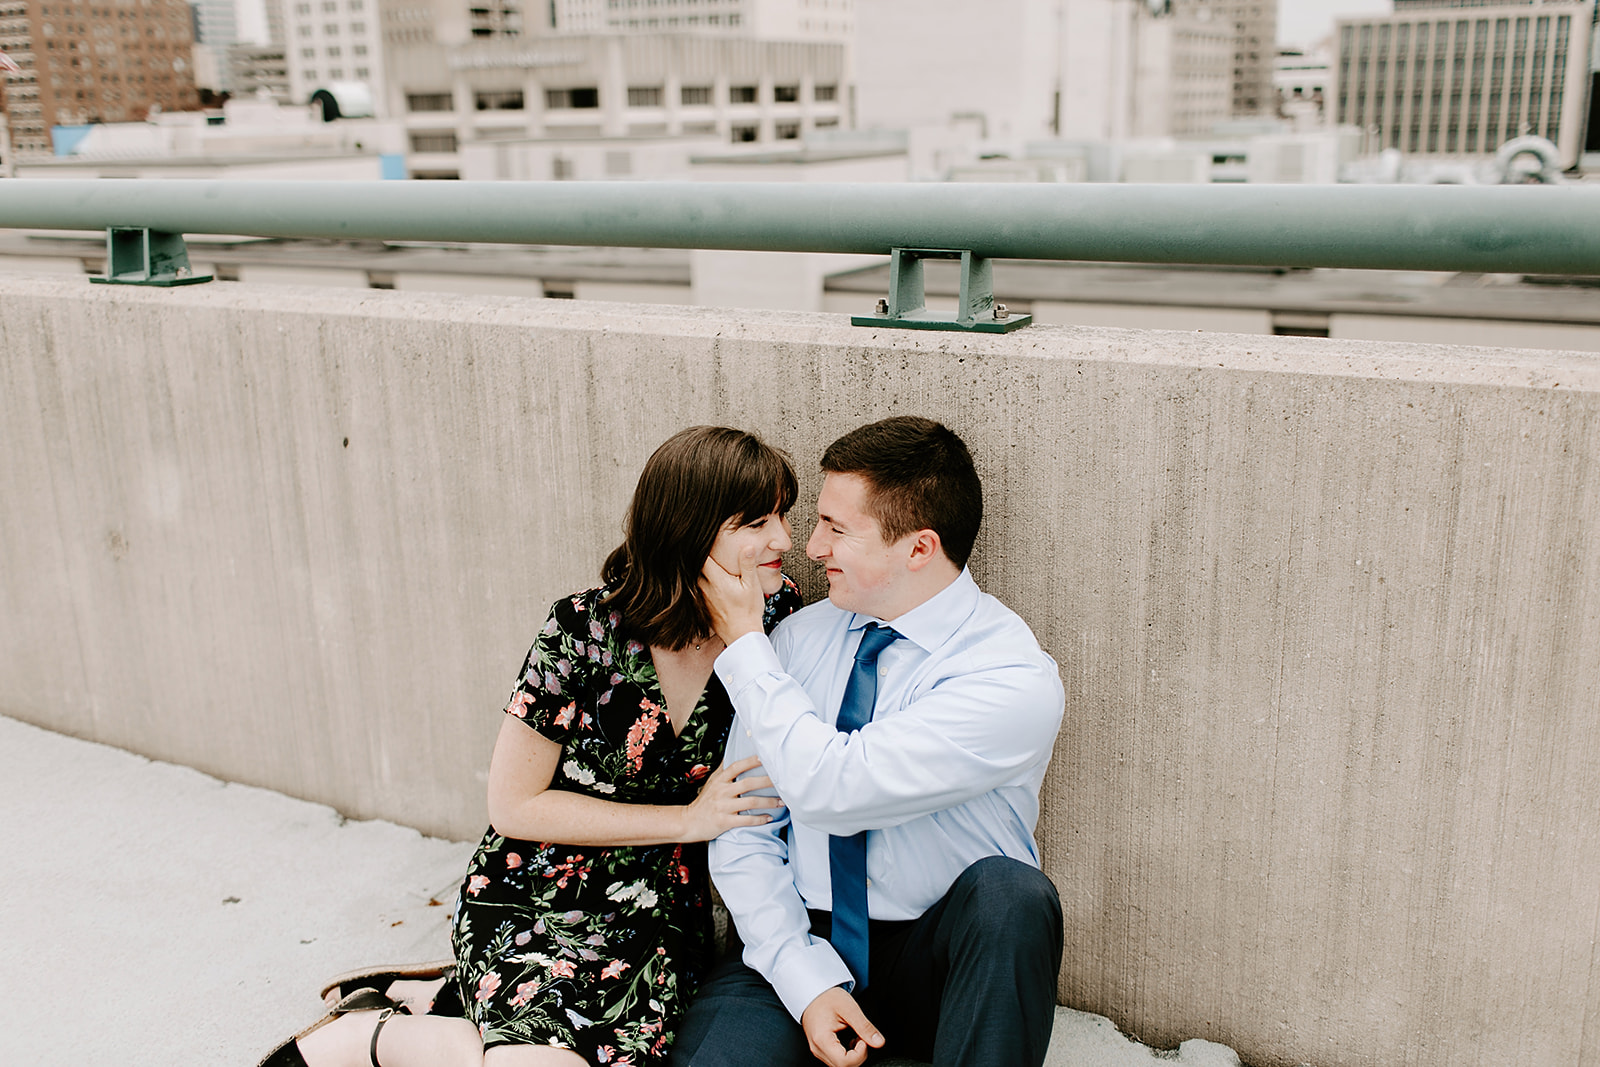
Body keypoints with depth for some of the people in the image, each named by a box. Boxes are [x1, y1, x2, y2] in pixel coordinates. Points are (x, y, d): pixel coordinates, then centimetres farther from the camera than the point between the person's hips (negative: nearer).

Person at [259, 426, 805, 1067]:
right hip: (530, 901, -4)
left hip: (652, 918, 4)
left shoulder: (775, 619, -5)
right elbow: (515, 804, -10)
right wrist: (688, 819, -13)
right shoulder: (584, 631, -15)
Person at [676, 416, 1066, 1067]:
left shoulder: (1017, 682, -17)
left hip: (936, 963, -1)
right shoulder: (797, 638, 0)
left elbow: (829, 788, -25)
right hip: (796, 943, 2)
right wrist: (806, 981, -11)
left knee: (1009, 892, -33)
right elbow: (743, 831, 1)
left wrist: (742, 644, -13)